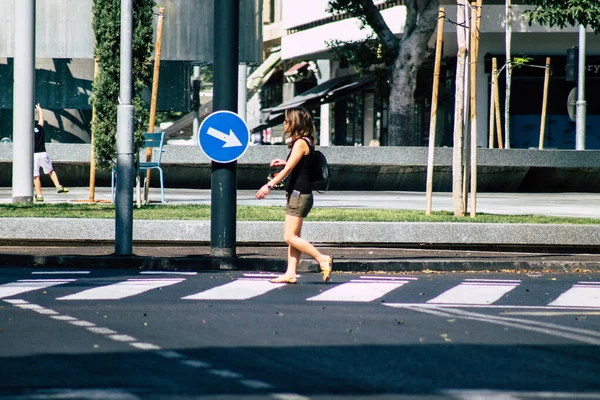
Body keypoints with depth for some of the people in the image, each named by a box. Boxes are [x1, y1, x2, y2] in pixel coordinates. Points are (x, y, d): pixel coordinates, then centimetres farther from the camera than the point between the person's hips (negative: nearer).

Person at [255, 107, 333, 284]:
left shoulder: (300, 143, -14)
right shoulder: (304, 142, 15)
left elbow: (288, 169, -19)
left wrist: (269, 185, -20)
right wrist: (284, 162, 16)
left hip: (299, 194, -10)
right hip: (296, 194, 10)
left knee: (290, 237, -10)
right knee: (293, 237, 8)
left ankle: (323, 259, -8)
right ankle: (291, 274, 7)